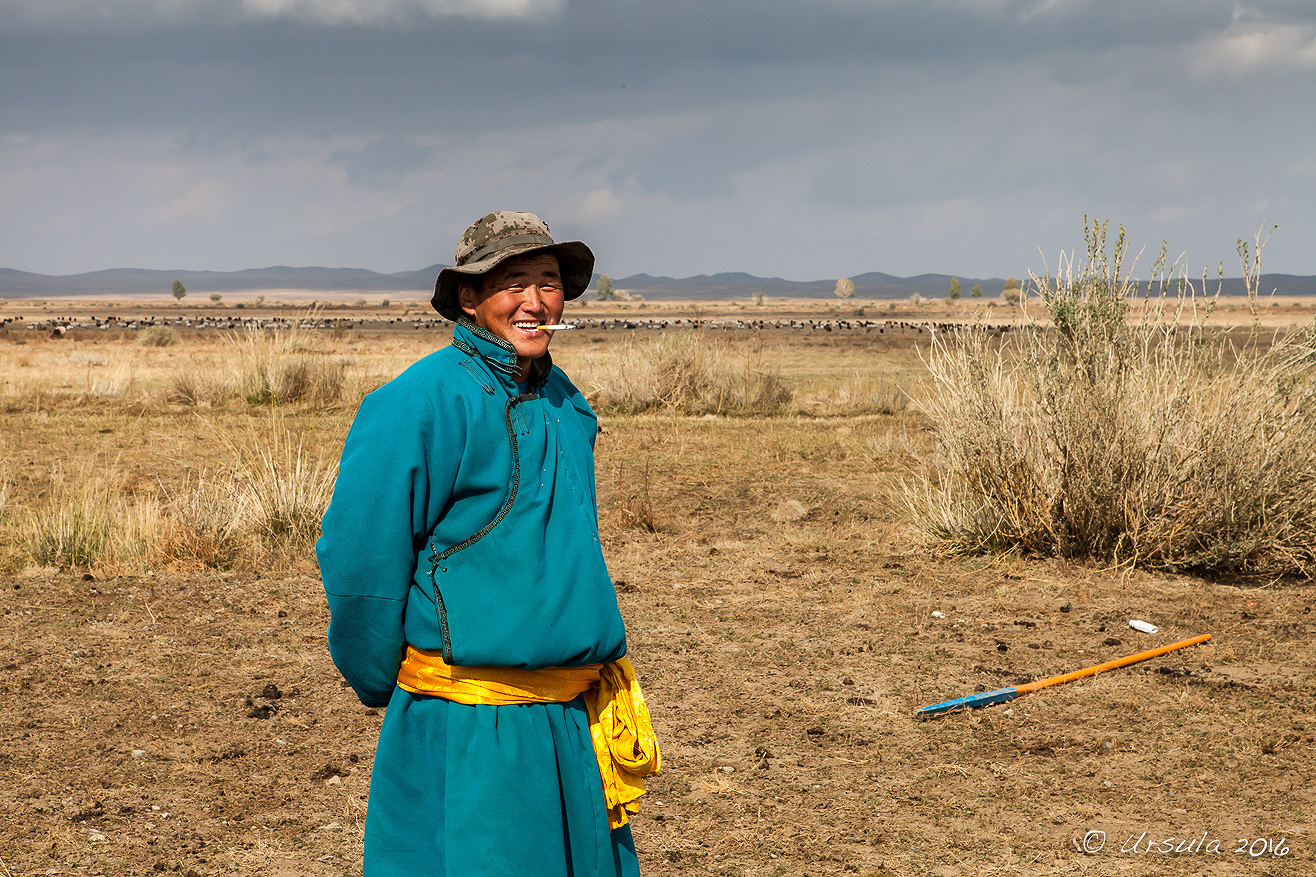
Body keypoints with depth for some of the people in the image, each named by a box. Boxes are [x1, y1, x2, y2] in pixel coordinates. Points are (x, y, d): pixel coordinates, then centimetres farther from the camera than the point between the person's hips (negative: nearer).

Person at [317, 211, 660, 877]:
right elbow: (358, 560, -13)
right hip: (471, 734, -7)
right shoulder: (423, 402, -14)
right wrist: (383, 686, -2)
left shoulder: (562, 402, 10)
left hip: (575, 723, 7)